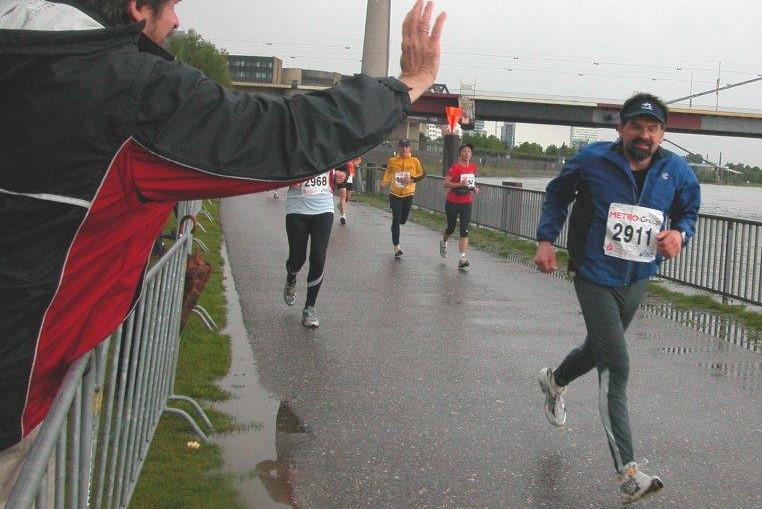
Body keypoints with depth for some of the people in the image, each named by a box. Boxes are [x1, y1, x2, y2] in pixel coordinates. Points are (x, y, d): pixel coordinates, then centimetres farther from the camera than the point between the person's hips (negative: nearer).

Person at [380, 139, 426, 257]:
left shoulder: (414, 160, -3)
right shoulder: (392, 160, 1)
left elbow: (423, 174, 0)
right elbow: (388, 173, 14)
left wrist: (412, 179, -16)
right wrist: (384, 182, -4)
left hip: (408, 194, 1)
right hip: (395, 194, -1)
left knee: (403, 219, 10)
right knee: (396, 219, -7)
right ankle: (397, 247, -4)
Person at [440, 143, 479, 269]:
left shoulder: (473, 168, 5)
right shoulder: (455, 166, -12)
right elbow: (445, 183, -17)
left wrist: (475, 189, 2)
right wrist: (460, 184, -28)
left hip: (466, 203, 3)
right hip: (452, 202, -3)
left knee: (464, 230, -9)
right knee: (451, 228, 13)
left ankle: (462, 258, -14)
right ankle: (443, 242, 49)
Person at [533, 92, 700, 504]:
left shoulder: (677, 172, -5)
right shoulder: (591, 160, -13)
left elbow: (688, 213, 11)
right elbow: (557, 194, 4)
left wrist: (680, 233, -12)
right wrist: (546, 239, -5)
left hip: (637, 281, 5)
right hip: (594, 278, -5)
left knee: (600, 349, 25)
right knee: (616, 366, -14)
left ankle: (555, 381, 59)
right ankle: (627, 471, -13)